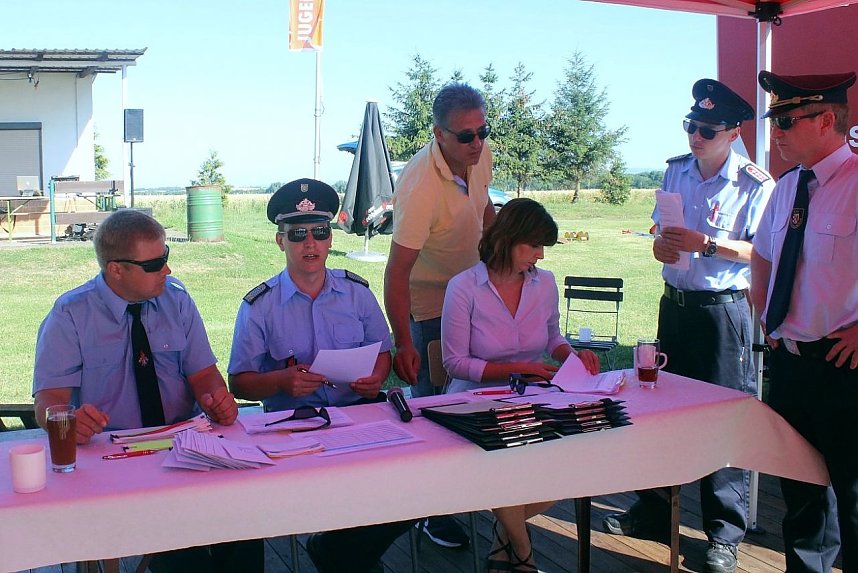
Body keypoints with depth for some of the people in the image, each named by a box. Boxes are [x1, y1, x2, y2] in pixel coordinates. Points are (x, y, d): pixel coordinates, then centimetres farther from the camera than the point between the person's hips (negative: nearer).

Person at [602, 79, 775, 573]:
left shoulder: (756, 184, -11)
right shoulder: (677, 170, 8)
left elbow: (761, 252, -13)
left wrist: (706, 244, -23)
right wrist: (662, 245, -2)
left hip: (724, 310, -6)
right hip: (675, 304, 6)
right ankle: (655, 513, 29)